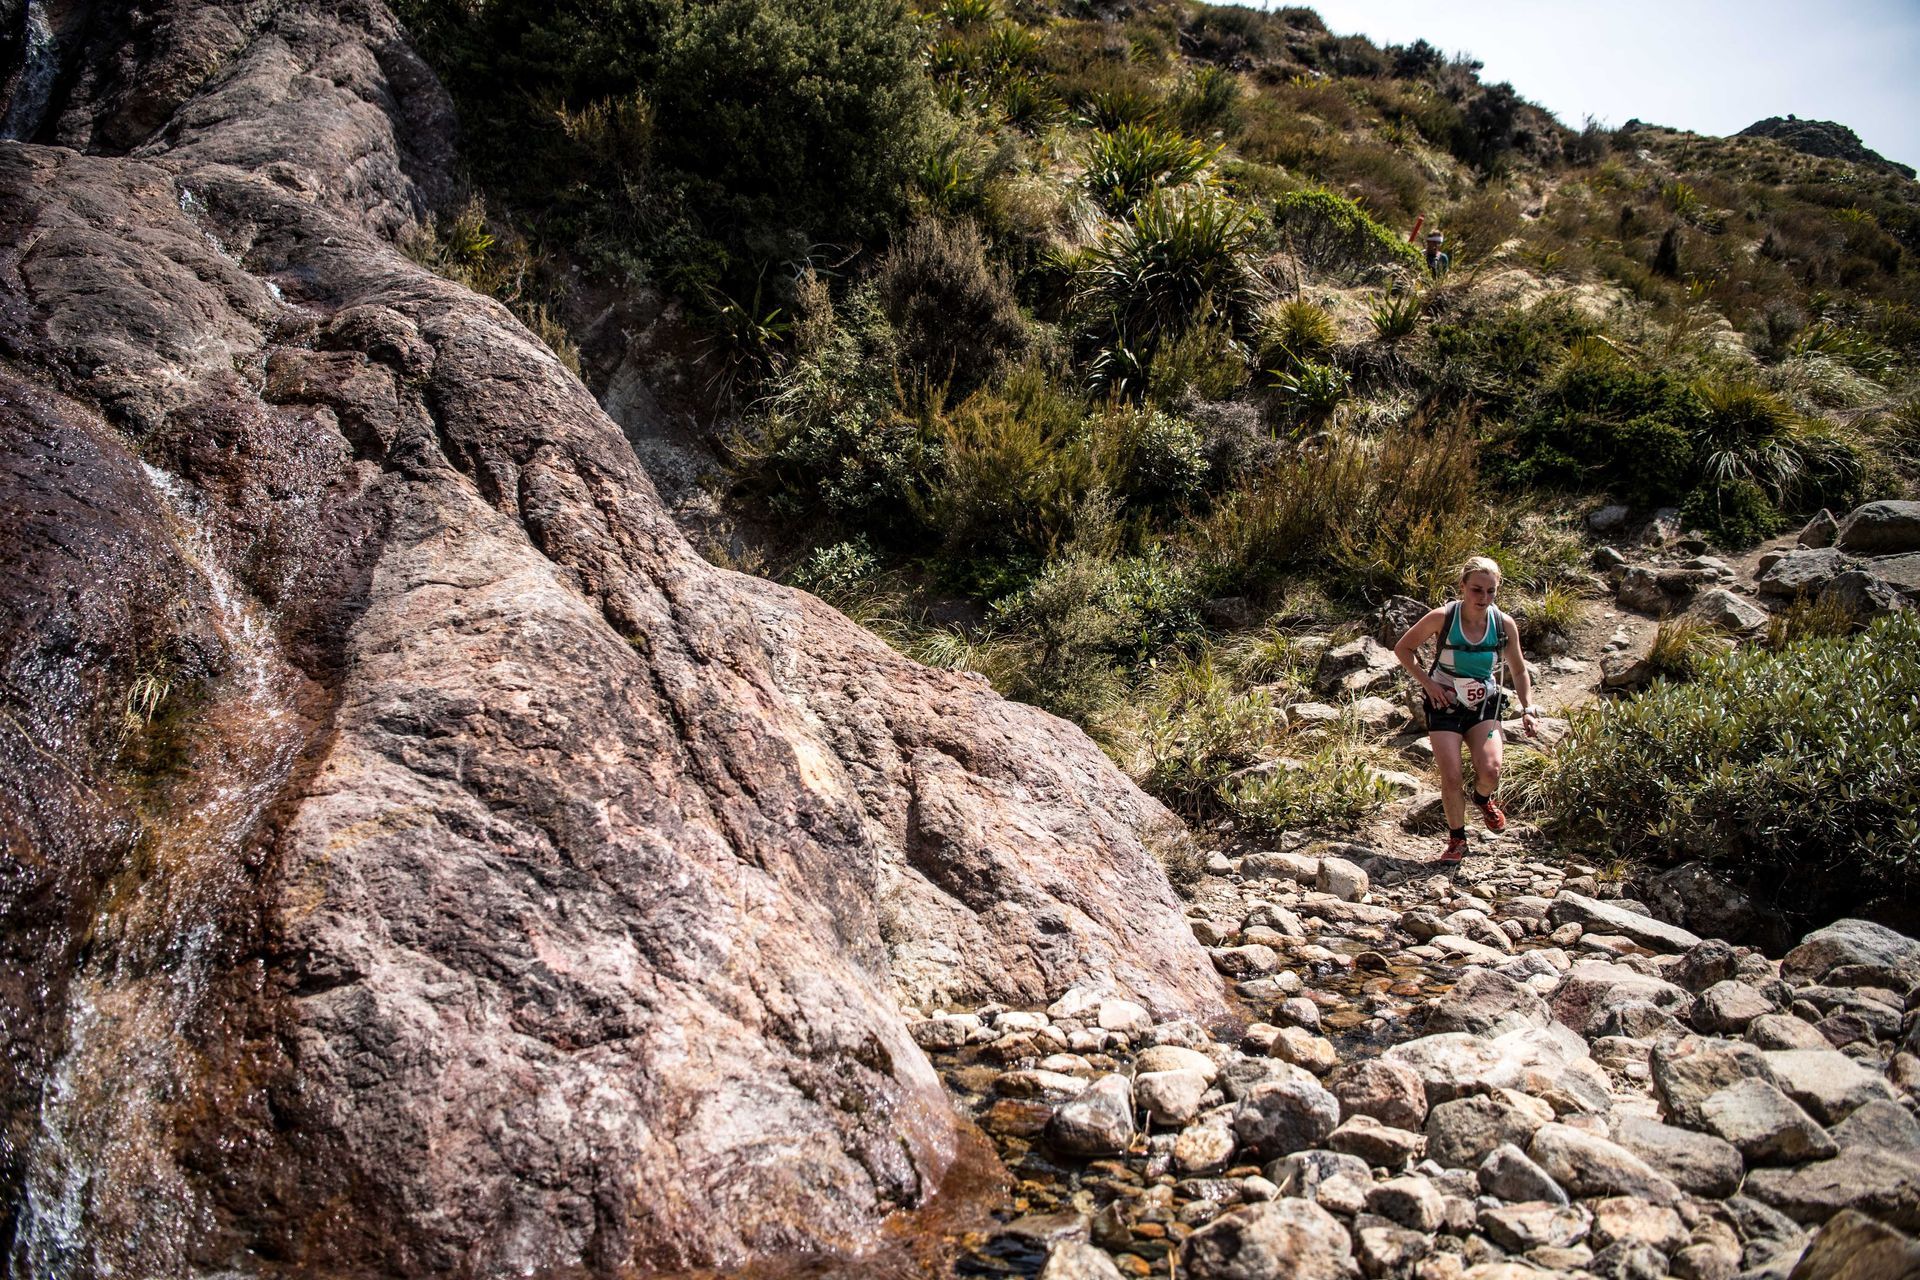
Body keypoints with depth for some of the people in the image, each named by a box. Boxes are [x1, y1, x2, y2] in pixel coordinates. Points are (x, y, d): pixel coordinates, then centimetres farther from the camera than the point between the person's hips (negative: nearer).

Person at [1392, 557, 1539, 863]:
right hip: (1444, 704, -2)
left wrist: (1528, 708, -4)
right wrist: (1427, 682, -14)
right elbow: (1403, 648, -5)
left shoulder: (1504, 625, -10)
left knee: (1490, 772, -17)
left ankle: (1483, 798, 22)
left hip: (1484, 704, 2)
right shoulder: (1442, 618, -19)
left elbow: (1519, 670, 6)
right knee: (1451, 777, -10)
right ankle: (1457, 838, 15)